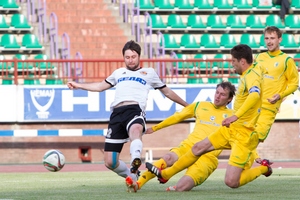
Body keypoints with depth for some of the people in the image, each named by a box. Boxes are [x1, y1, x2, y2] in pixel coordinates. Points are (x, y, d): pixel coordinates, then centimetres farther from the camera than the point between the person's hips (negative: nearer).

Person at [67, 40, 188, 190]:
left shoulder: (149, 72, 26)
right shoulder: (119, 73, 33)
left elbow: (167, 92, 34)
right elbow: (100, 86, 42)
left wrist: (186, 105, 37)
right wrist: (78, 85, 36)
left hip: (135, 110, -4)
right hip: (117, 113, 4)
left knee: (135, 130, -45)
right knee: (110, 162, -7)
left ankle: (135, 162, -69)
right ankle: (133, 177, 18)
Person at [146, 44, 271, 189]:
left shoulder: (252, 76, -21)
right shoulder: (247, 75, 7)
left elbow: (255, 95, -42)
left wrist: (236, 116, -52)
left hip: (244, 135, -10)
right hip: (232, 129, 10)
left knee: (231, 182, -15)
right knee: (198, 147, 16)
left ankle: (263, 168, 9)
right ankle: (165, 174, 33)